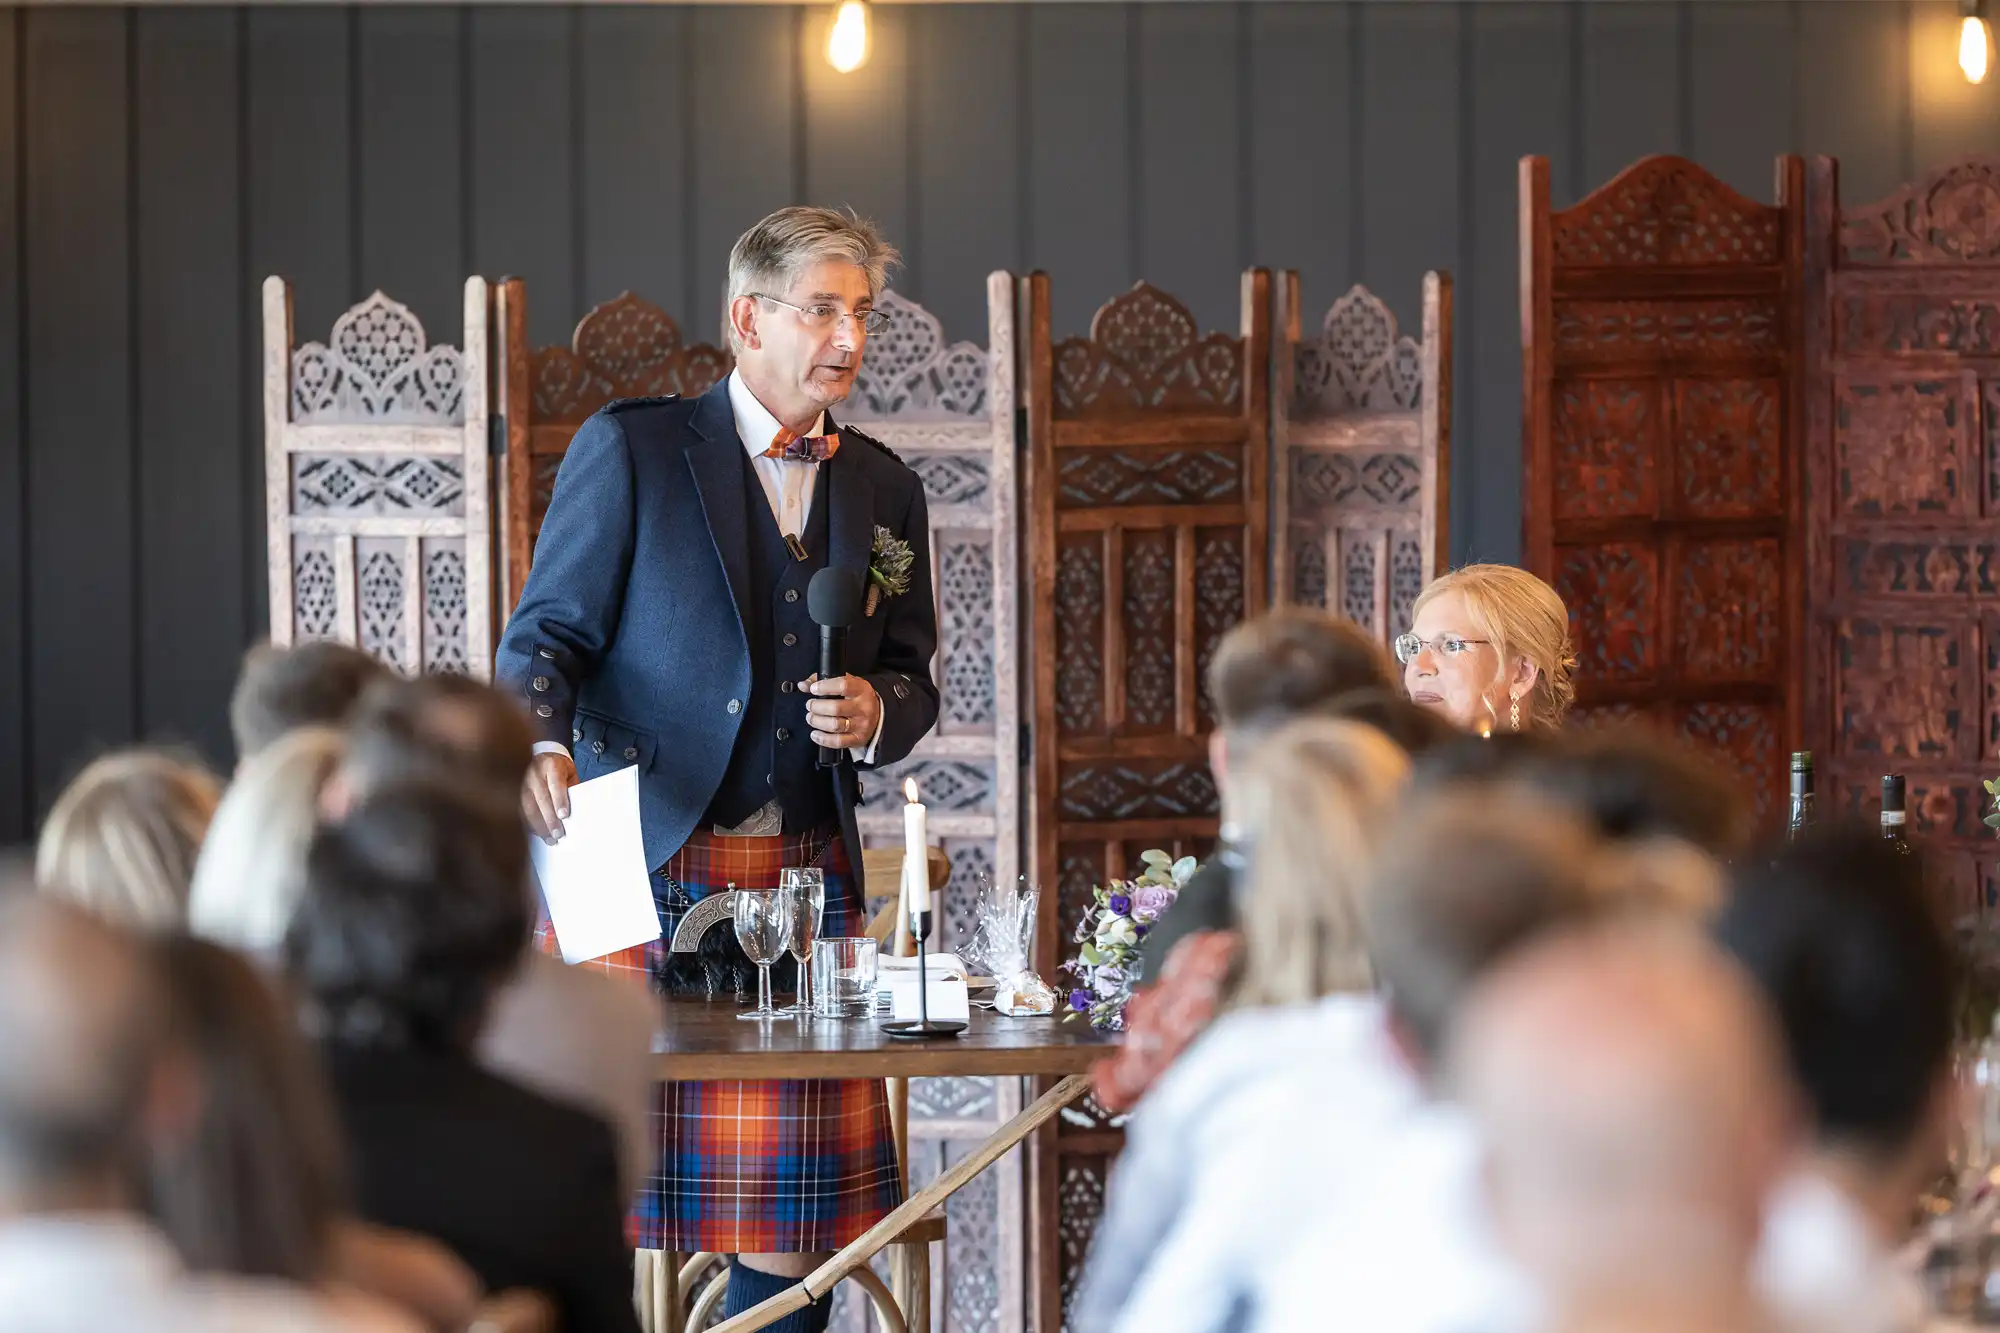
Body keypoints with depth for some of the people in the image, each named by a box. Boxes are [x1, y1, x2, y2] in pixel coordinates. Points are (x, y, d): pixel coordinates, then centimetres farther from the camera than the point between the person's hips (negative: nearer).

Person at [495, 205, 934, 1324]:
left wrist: (876, 715, -1)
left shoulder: (885, 489, 16)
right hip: (644, 868, -4)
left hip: (808, 881, 4)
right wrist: (543, 749, -21)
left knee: (794, 1216, 0)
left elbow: (911, 680, 23)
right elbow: (548, 635, -1)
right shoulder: (629, 449, 2)